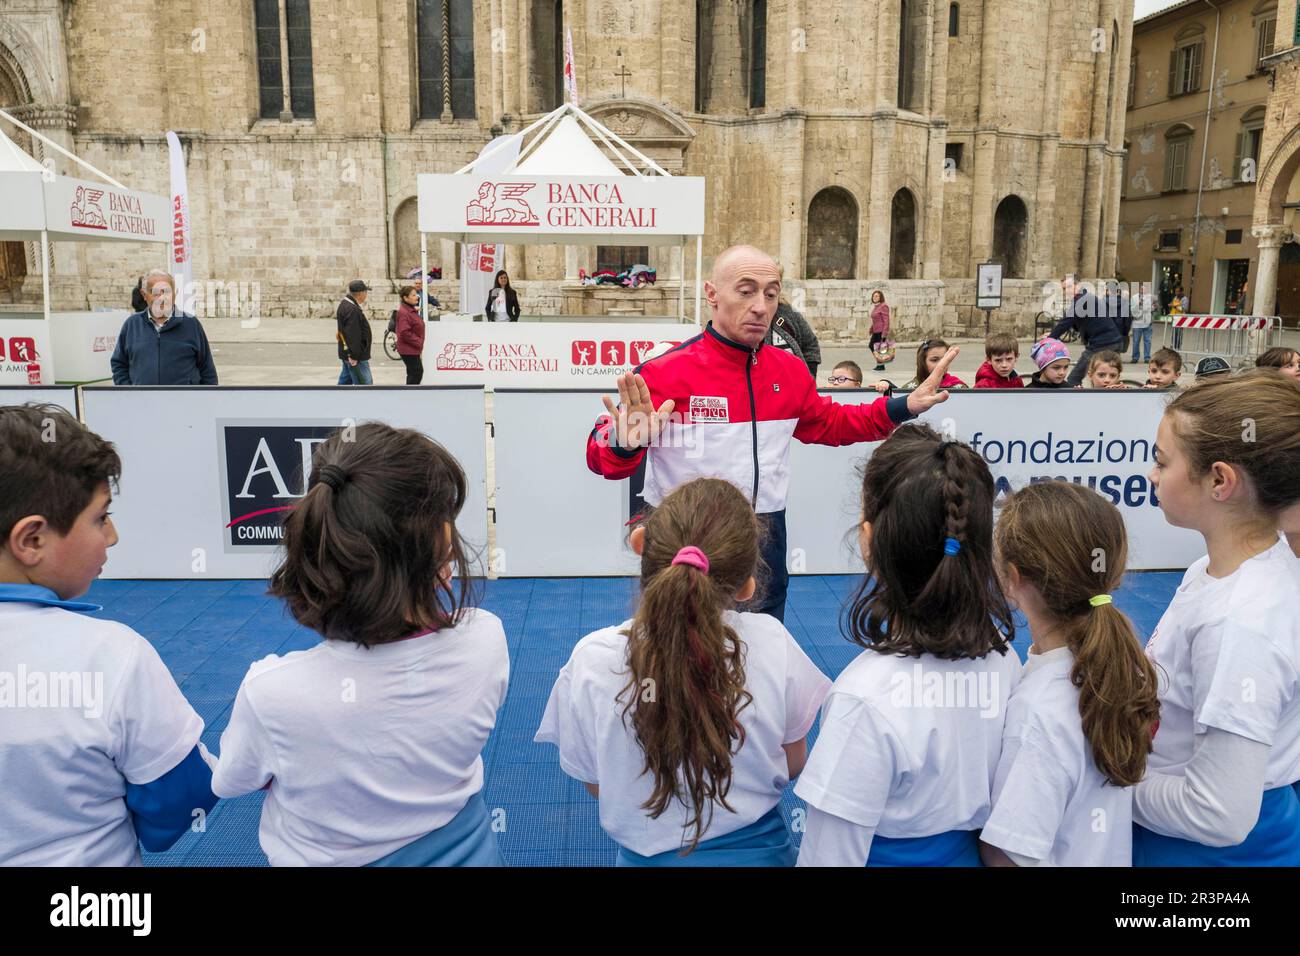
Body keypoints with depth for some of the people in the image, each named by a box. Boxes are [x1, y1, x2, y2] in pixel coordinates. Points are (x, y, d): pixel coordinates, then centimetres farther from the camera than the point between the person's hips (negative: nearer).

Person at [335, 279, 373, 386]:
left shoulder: (345, 305, 13)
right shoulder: (352, 310, -21)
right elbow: (353, 336, -26)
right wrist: (354, 356, -25)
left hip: (347, 353, 11)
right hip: (356, 357, -11)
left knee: (345, 381, 17)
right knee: (365, 384, -6)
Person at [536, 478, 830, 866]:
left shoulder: (591, 662, -22)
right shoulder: (771, 643, -21)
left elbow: (595, 784, -7)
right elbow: (793, 765, -5)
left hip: (648, 855, 0)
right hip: (760, 850, 0)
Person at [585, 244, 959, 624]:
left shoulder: (791, 371, 2)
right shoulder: (665, 372, -16)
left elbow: (829, 423, 20)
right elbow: (601, 457, -17)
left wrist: (904, 407, 10)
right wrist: (624, 444, -41)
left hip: (766, 545, 5)